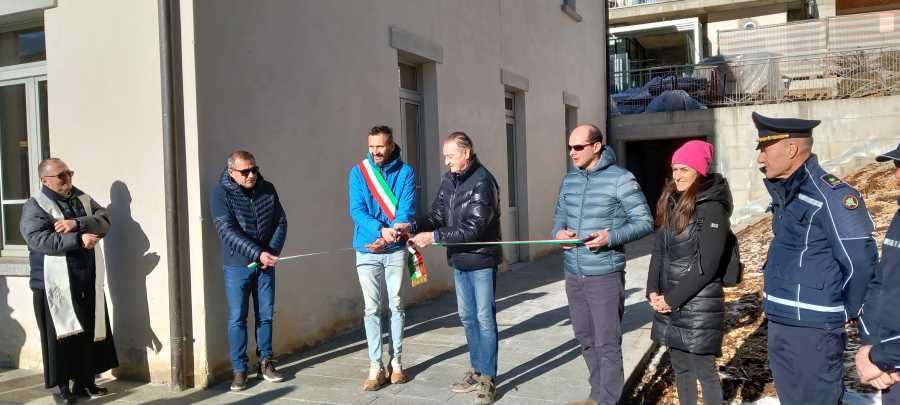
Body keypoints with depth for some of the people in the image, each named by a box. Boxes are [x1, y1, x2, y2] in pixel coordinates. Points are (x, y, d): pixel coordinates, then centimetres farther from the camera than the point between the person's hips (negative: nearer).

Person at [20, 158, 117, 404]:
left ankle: (85, 382, 24)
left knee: (90, 332, 11)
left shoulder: (83, 199, 11)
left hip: (88, 282, 5)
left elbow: (103, 221, -3)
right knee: (59, 335, 3)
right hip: (54, 285, -5)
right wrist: (79, 239, -24)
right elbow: (39, 239, -20)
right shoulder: (35, 206, -6)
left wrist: (77, 224, -20)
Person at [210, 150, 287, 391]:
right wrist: (257, 253, -26)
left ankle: (265, 363, 22)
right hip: (237, 265, -3)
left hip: (265, 264, 4)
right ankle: (239, 370, 10)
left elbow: (281, 222, 5)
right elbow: (227, 231, -19)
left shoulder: (267, 190, 2)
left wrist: (272, 252, -10)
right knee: (237, 318, 1)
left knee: (266, 315, 9)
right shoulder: (221, 193, -10)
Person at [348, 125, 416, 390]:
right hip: (367, 250, 0)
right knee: (372, 308, 2)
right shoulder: (359, 172, -1)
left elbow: (406, 211, -9)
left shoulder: (405, 172, -2)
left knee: (396, 305, 9)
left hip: (395, 249, 0)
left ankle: (396, 362, 21)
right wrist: (380, 229, -25)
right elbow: (356, 211, -9)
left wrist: (390, 235, -25)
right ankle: (376, 366, 10)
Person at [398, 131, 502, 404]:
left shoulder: (482, 183, -19)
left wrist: (435, 237, -25)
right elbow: (437, 215, 7)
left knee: (485, 318, 2)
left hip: (481, 260, -7)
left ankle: (488, 379, 13)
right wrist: (412, 226, -11)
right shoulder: (449, 180, 5)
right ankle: (476, 370, 30)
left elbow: (473, 229, -24)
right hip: (459, 261, 8)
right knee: (467, 317, 16)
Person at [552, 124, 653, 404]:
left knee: (607, 344, -1)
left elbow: (644, 222, -8)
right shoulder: (569, 180, 11)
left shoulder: (620, 179, -9)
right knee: (586, 339, 16)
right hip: (573, 275, 6)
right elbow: (559, 216, 18)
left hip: (605, 276, -6)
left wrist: (610, 237, -22)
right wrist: (559, 232, -5)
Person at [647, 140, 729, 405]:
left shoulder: (712, 208, -13)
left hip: (699, 305, -7)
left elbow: (707, 265, -17)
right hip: (669, 302, 7)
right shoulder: (672, 204, 10)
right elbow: (658, 251, 11)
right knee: (680, 366, 16)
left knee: (703, 369, 0)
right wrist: (653, 291, -1)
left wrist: (673, 299, -14)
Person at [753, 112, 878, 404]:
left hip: (813, 330, -8)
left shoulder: (830, 196, -18)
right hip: (779, 326, 9)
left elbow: (861, 263, -16)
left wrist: (847, 312, -6)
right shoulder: (786, 194, 9)